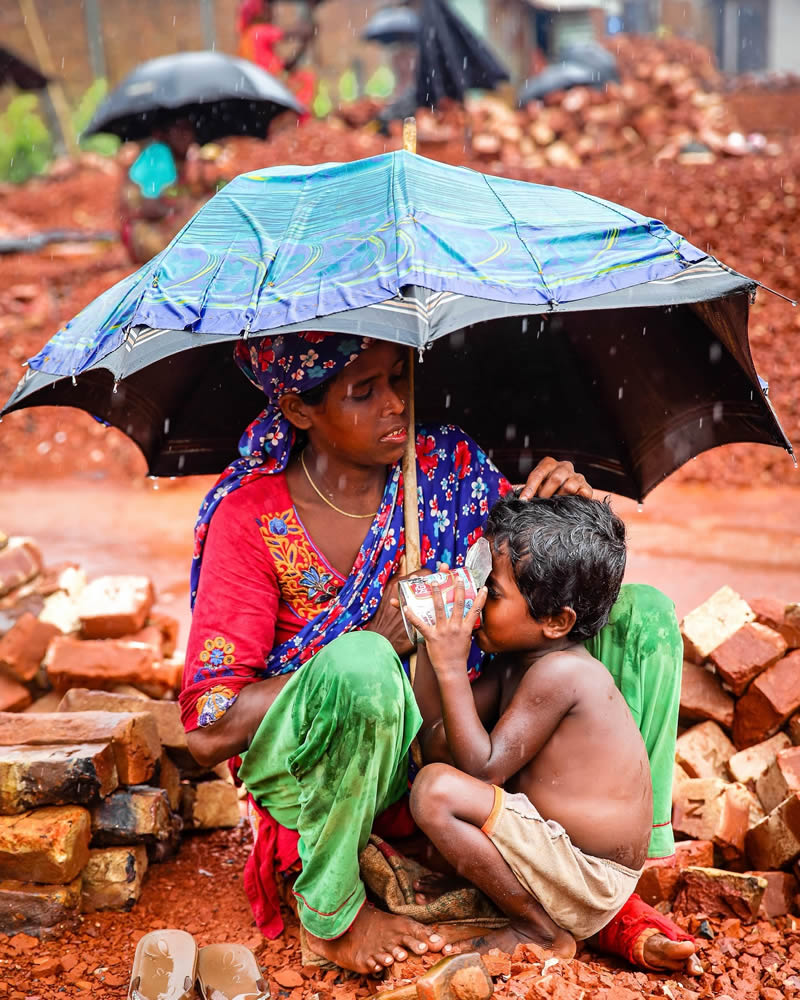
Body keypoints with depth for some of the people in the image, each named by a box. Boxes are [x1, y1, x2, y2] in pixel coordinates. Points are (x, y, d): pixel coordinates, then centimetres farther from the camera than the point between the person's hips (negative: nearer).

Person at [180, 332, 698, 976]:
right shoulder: (250, 517, -16)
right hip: (317, 774, -4)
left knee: (645, 614, -6)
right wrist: (377, 639, -26)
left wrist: (572, 507, -16)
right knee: (363, 666, -40)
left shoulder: (451, 464, -4)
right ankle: (329, 913, -14)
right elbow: (209, 731, -20)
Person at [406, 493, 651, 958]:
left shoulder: (559, 671, -23)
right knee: (436, 766, 13)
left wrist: (452, 666, -23)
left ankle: (540, 929, -8)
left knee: (437, 790, -24)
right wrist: (432, 644, -5)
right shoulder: (516, 660, 3)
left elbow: (483, 766, -22)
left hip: (593, 880, -10)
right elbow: (435, 743, 3)